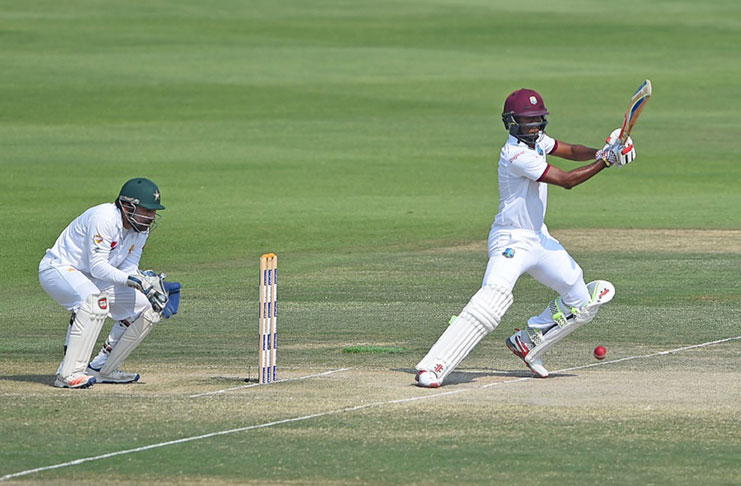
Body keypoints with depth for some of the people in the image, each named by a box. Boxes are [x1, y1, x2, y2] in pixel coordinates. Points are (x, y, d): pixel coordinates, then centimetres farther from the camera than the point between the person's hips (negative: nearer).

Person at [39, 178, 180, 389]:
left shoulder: (140, 228, -1)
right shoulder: (104, 218, -28)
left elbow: (128, 269, 0)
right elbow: (98, 267, -31)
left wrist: (147, 283, -21)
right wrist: (133, 280, -40)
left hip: (93, 279, 9)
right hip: (58, 268, -9)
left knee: (147, 309, 1)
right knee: (95, 301, -39)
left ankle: (103, 369, 10)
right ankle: (68, 374, -37)